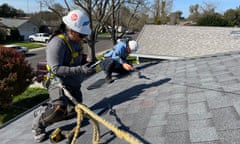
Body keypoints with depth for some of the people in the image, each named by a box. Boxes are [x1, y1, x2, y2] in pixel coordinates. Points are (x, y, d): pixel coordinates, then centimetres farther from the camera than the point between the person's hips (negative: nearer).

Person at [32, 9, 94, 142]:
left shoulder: (76, 40, 4)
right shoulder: (57, 43, -25)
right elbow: (56, 69, -29)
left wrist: (85, 66, 7)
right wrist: (80, 70, -34)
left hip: (73, 82, 9)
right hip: (59, 82, -9)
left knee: (75, 108, 18)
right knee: (59, 109, -29)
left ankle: (43, 111, 34)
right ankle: (38, 124, 1)